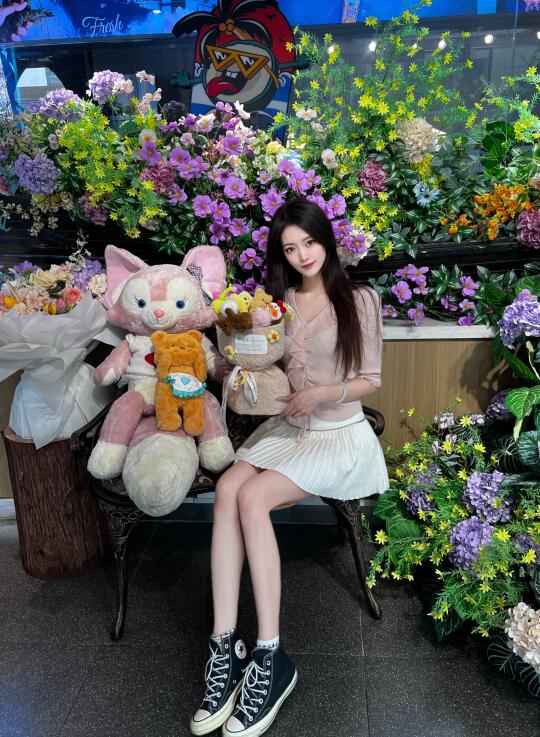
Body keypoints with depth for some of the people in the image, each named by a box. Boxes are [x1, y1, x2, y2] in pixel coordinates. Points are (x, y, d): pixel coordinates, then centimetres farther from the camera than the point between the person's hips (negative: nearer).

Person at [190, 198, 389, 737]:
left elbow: (370, 379, -2)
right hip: (285, 426, 5)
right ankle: (226, 644, -23)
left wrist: (324, 393, -19)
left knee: (252, 497, -28)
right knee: (227, 488, -26)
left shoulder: (358, 300, -1)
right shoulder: (276, 302, 12)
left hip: (340, 434, -4)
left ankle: (268, 657, -20)